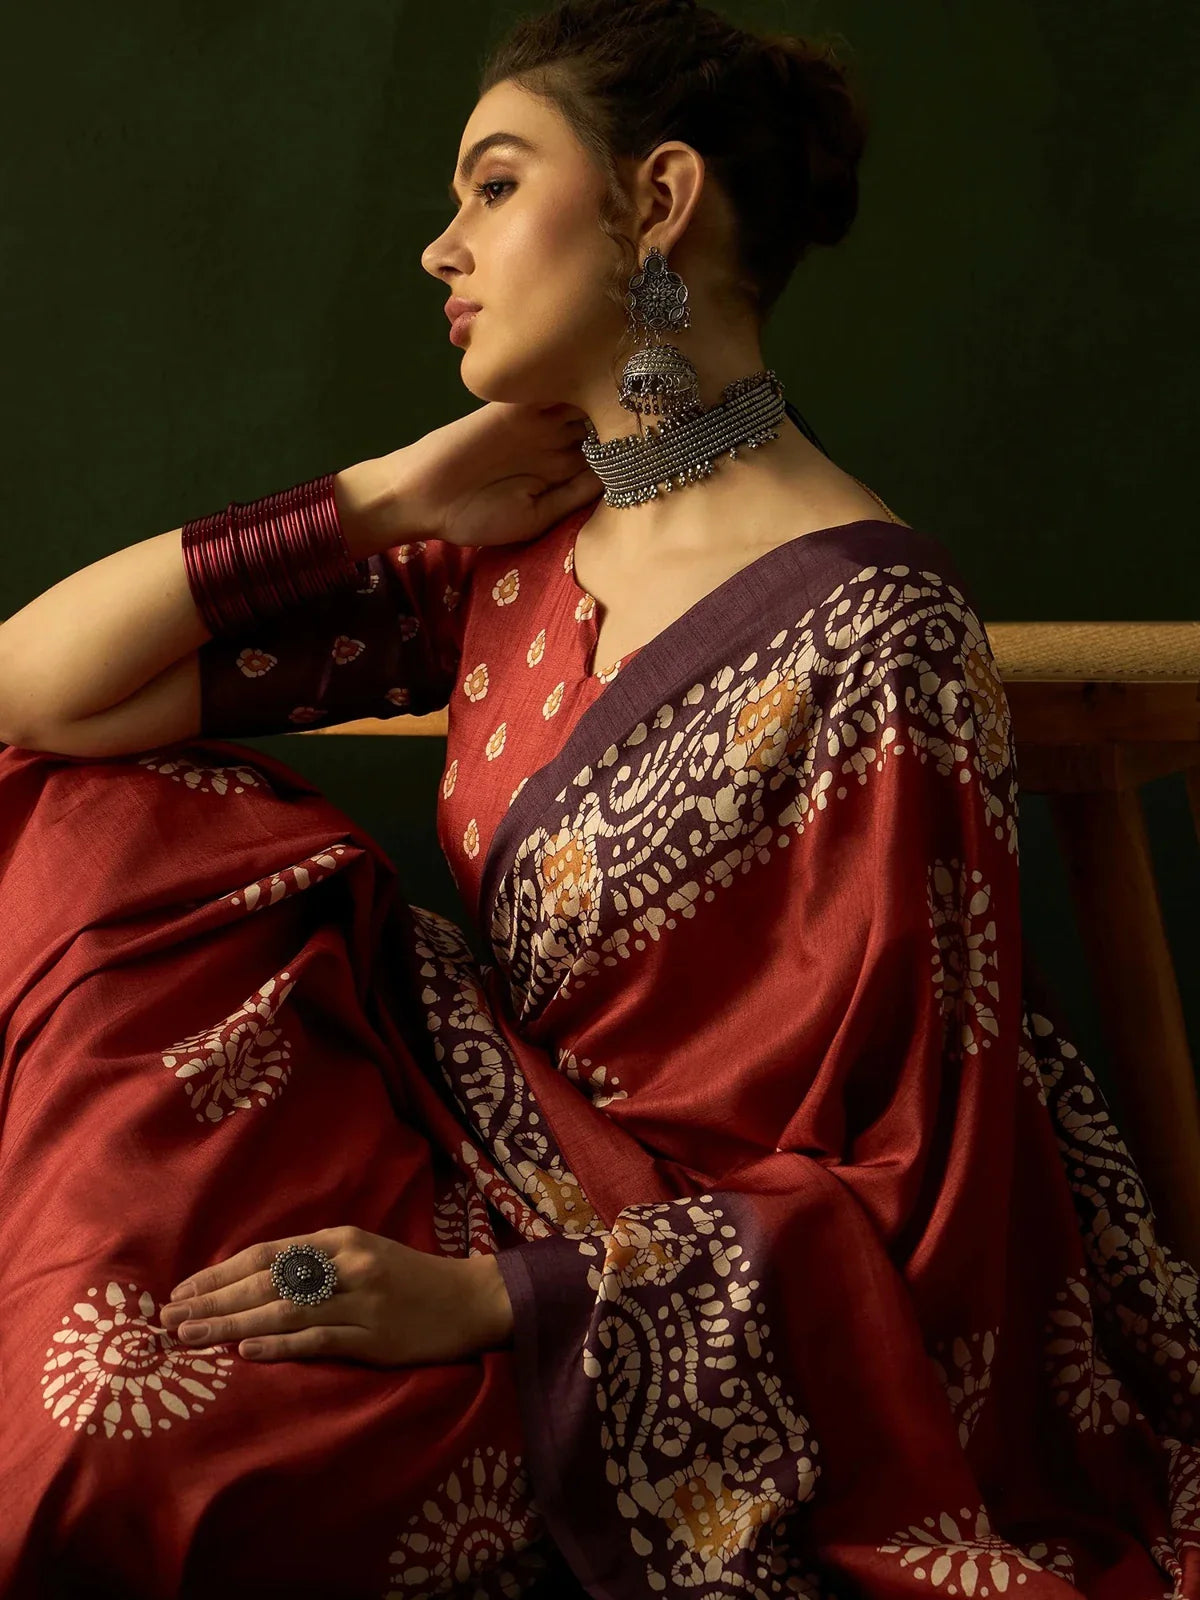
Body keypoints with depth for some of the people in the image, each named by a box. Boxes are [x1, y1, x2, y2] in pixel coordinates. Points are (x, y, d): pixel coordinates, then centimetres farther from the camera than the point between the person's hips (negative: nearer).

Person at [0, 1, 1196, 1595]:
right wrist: (388, 496, -7)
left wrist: (486, 1303, -27)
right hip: (512, 1178, 7)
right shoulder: (516, 542, 1)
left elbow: (904, 1199, -19)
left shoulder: (866, 646, -21)